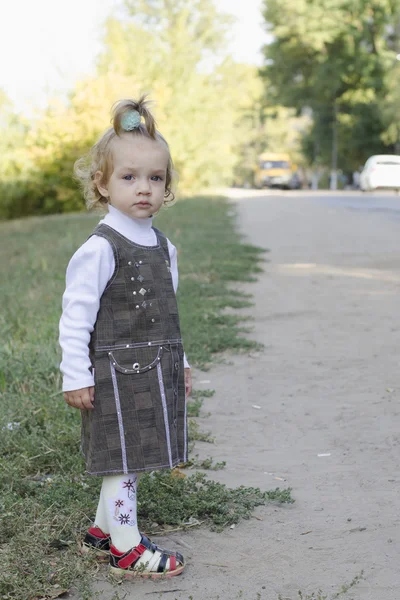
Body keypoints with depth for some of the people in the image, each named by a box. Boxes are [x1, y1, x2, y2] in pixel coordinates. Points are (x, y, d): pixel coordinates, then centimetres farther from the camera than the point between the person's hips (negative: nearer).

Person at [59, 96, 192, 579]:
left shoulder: (163, 247, 8)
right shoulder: (100, 249, -15)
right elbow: (75, 315, -15)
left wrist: (179, 362, 20)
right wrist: (75, 376, -15)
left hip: (156, 371, 7)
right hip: (116, 372, -7)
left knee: (128, 460, 16)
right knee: (123, 460, 2)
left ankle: (102, 530, 31)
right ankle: (126, 548, 15)